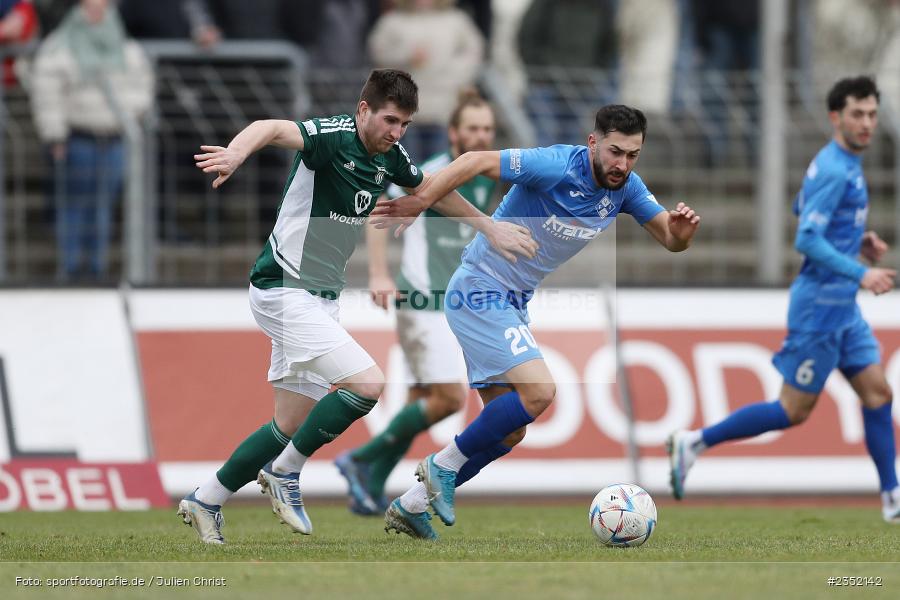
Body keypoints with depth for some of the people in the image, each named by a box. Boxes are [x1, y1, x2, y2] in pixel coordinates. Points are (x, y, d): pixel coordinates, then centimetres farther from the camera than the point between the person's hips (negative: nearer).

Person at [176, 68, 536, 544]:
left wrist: (490, 228, 32)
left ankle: (204, 502, 24)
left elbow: (433, 190, 28)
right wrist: (235, 153, -60)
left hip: (320, 300, 9)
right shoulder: (332, 137, -19)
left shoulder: (390, 157, 6)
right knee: (367, 383, -21)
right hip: (284, 288, -9)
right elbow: (272, 129, -39)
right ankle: (285, 472, -5)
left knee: (293, 424, 11)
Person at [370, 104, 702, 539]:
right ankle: (446, 463, -6)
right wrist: (419, 203, -23)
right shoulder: (555, 166, -23)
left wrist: (682, 231, -22)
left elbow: (668, 239, 1)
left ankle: (411, 505, 19)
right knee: (539, 390, -24)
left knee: (509, 431, 9)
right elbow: (476, 162, -21)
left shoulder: (626, 188, -1)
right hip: (480, 289, -9)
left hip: (511, 305, 9)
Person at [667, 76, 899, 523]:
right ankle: (696, 443, 4)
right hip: (820, 305, -10)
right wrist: (859, 273, -27)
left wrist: (857, 241, 17)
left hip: (842, 308, 10)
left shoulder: (837, 163, 12)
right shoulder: (834, 170, -19)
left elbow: (802, 210, 26)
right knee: (794, 410, -4)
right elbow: (807, 239, -25)